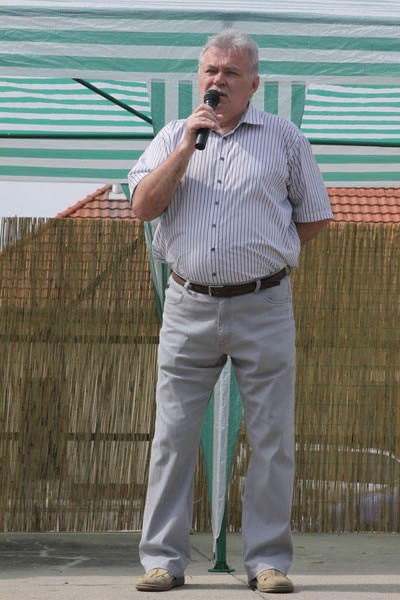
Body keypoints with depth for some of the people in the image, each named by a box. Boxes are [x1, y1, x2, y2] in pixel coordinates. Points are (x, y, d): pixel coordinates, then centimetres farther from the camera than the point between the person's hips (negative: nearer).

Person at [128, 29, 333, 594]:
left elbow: (314, 216, 12)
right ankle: (164, 559, 5)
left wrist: (265, 252, 8)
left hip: (262, 309, -1)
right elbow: (143, 206, -2)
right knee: (173, 435, 0)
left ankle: (268, 560, 5)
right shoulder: (173, 136, 11)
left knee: (271, 439, -1)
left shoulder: (284, 137, 6)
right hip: (189, 308, 1)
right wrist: (188, 144, -8)